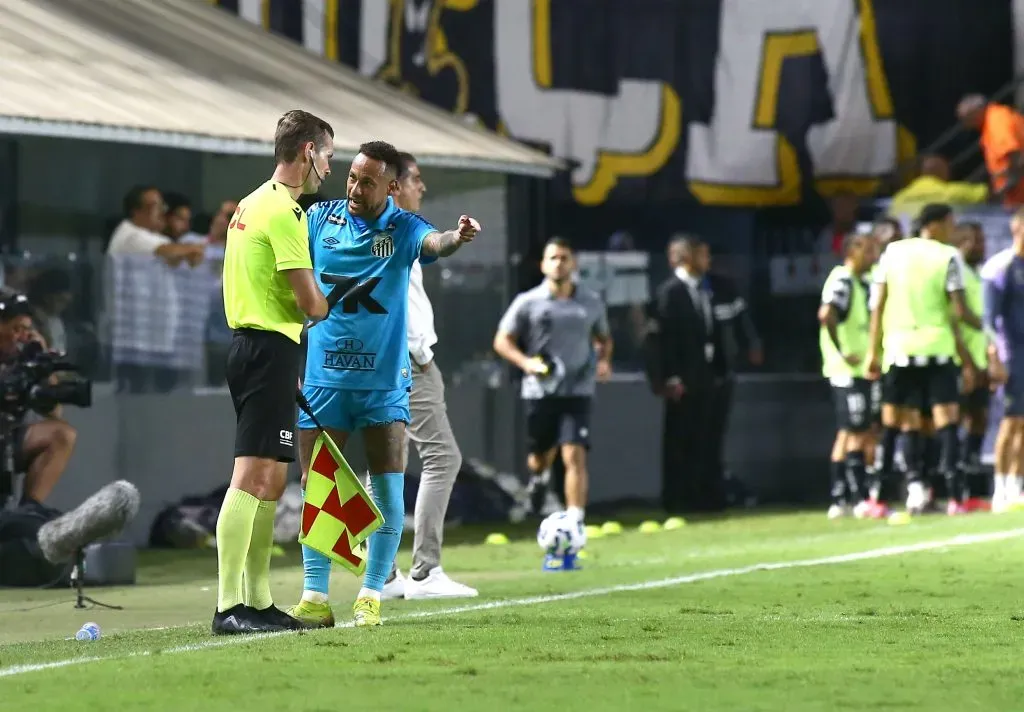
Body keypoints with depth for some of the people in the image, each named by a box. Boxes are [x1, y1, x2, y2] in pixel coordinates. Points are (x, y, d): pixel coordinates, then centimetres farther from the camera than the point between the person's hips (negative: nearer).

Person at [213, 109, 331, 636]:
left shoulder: (252, 203, 18)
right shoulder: (285, 211, -12)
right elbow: (310, 304, -16)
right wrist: (334, 306, 8)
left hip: (250, 342, 10)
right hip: (271, 348, -10)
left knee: (270, 481, 12)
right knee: (251, 476, -13)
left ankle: (258, 601, 14)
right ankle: (229, 606, -18)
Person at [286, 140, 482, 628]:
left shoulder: (402, 229, -5)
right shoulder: (320, 219, 0)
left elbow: (434, 243, -27)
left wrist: (458, 237, -51)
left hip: (384, 380, -1)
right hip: (323, 377, 1)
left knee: (388, 491, -4)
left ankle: (371, 596, 4)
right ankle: (314, 597, 4)